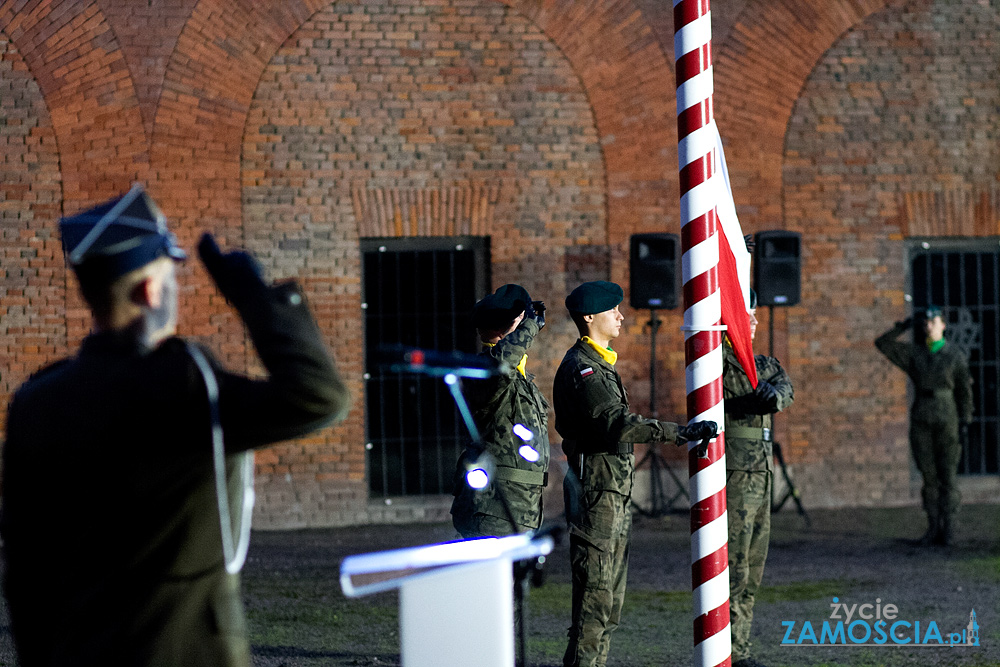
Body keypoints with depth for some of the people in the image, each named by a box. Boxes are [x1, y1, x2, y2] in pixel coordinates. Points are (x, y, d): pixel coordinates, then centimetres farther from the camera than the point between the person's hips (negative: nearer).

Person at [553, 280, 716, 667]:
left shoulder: (599, 364, 19)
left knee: (611, 594, 12)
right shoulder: (581, 368, -15)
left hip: (614, 492, 11)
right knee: (595, 591, -11)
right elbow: (618, 424, -27)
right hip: (596, 491, -11)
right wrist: (681, 433, -31)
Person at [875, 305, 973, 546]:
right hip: (921, 422, 3)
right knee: (929, 476, 3)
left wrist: (965, 421, -7)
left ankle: (947, 529, -4)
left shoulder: (955, 356, 1)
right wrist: (901, 328, -9)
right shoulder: (914, 353, 8)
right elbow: (882, 343, 3)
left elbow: (964, 391, 1)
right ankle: (933, 528, 7)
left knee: (947, 475, -5)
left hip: (947, 421, -3)